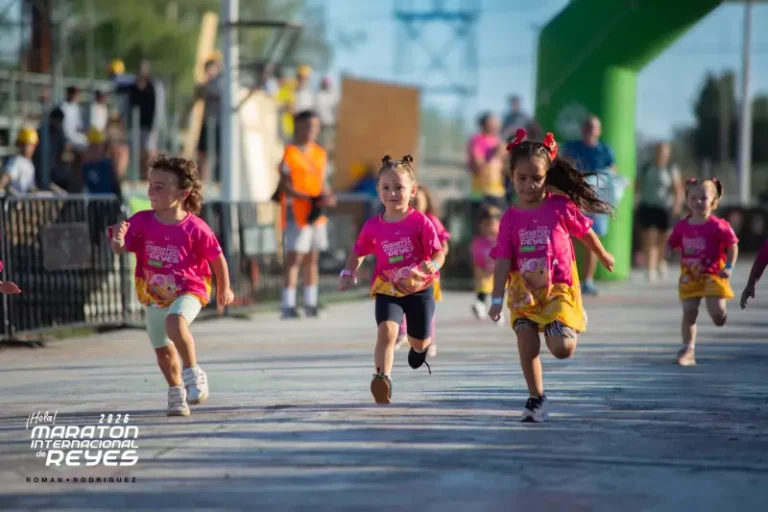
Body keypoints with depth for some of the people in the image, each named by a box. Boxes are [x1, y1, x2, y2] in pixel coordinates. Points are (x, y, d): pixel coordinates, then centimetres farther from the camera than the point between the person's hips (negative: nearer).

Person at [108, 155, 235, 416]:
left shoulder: (194, 228, -18)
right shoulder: (142, 221, -11)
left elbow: (217, 258, -4)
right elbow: (120, 249, -17)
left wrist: (224, 290, 9)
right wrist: (118, 240, -42)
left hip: (187, 291, -5)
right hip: (153, 296, 5)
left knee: (175, 322, -35)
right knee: (163, 349, 17)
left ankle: (193, 372, -15)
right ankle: (176, 391, 42)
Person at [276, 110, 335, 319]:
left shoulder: (320, 153, 13)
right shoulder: (290, 154, -8)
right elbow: (285, 187, -13)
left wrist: (328, 197, -4)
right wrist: (309, 199, -21)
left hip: (317, 213, 7)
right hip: (296, 213, -7)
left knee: (313, 258, 10)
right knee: (294, 258, -10)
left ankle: (310, 303, 15)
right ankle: (288, 305, -11)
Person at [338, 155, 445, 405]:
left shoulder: (420, 222, -12)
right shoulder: (373, 227, -4)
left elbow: (438, 253, -13)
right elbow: (358, 253, 11)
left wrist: (433, 265, -35)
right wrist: (348, 273, -6)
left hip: (419, 288, 0)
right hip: (387, 290, 0)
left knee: (419, 340, 17)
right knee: (387, 330, -26)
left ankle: (423, 346, 56)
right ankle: (382, 378, -30)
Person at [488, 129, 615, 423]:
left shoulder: (561, 207, -6)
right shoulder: (510, 218, -2)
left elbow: (585, 233, 11)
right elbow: (503, 261, -6)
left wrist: (604, 257, 27)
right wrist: (496, 299, -14)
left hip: (558, 288, -2)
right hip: (524, 291, 2)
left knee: (561, 349, -13)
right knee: (526, 344, -10)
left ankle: (572, 329, 24)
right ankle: (537, 399, 5)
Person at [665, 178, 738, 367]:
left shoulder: (718, 226, -11)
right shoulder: (682, 226, 1)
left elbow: (732, 246, -6)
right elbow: (672, 243, 11)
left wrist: (729, 267, -13)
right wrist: (669, 252, -11)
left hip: (713, 275, -3)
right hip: (690, 276, 3)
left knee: (717, 312, -11)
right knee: (689, 312, -2)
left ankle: (721, 316, 28)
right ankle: (688, 350, 4)